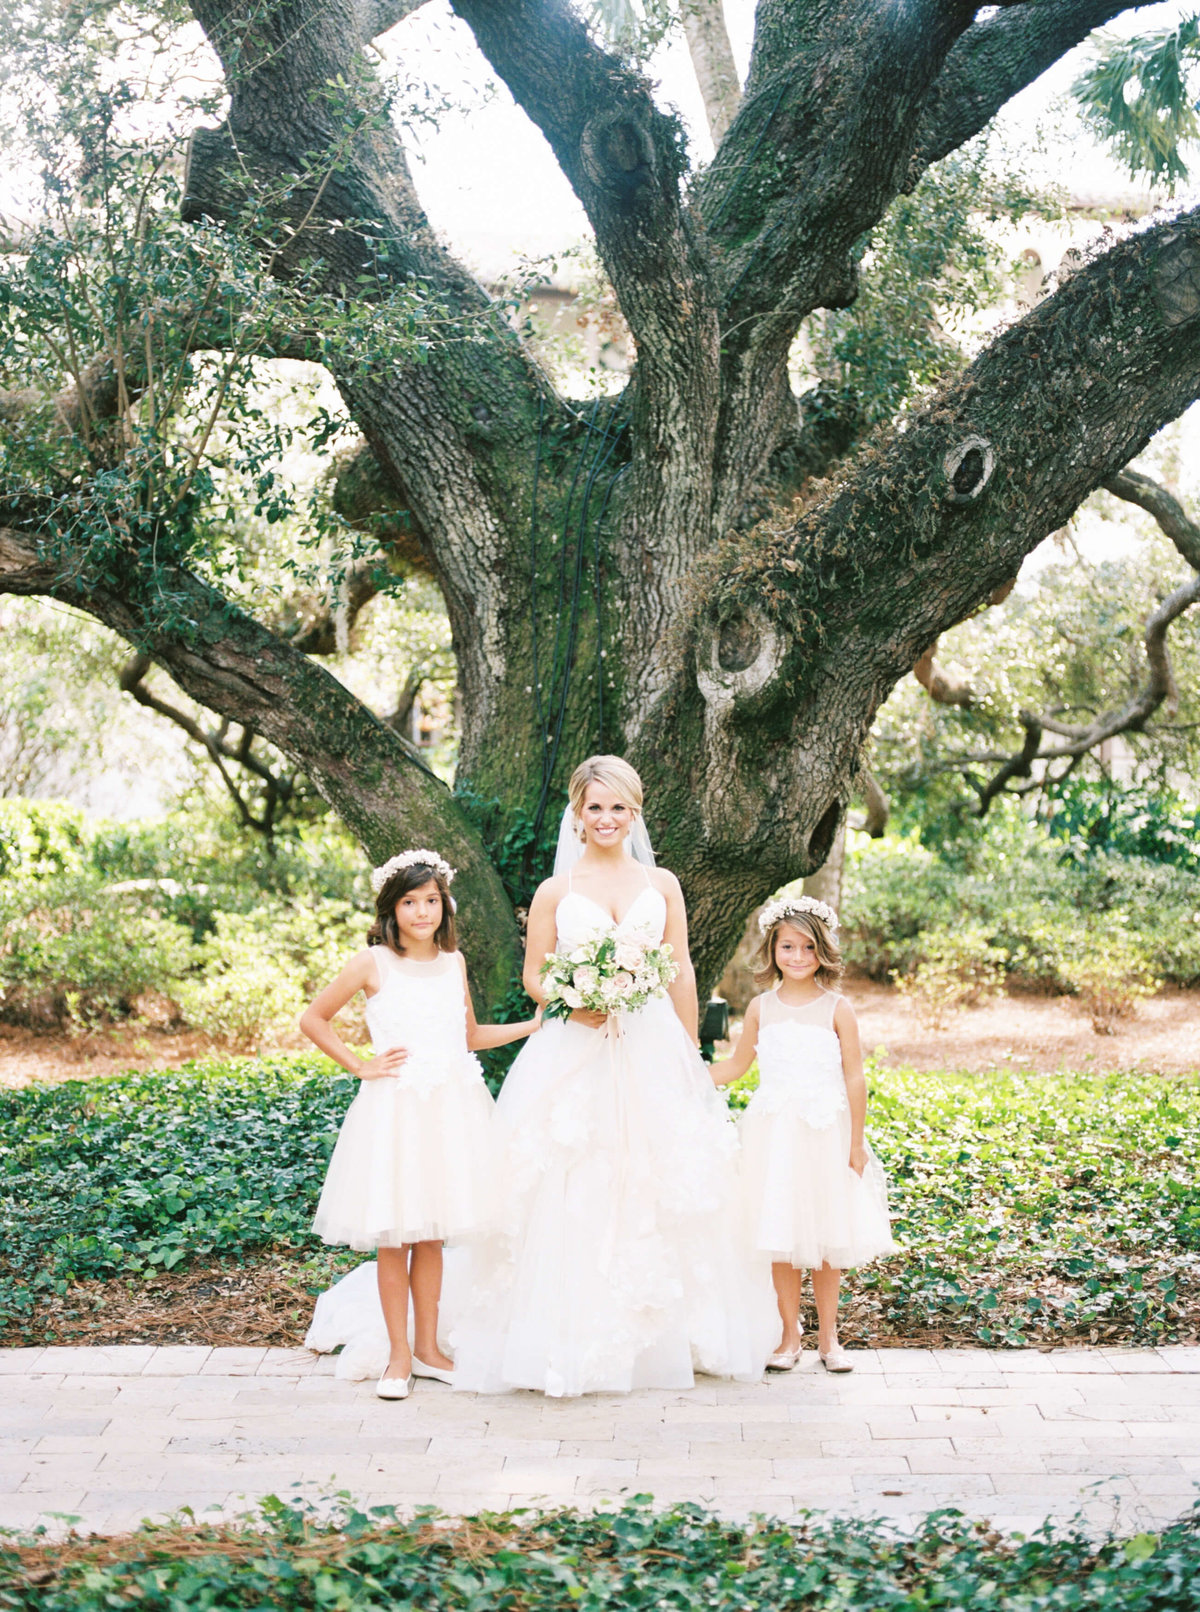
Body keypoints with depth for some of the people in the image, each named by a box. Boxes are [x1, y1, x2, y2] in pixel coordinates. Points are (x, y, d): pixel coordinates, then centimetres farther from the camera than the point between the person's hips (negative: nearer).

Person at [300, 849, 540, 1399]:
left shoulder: (453, 962, 10)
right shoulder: (373, 964, -4)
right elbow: (313, 1020, 2)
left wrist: (535, 1026, 14)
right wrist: (361, 1066, -3)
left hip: (451, 1109, 4)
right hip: (394, 1109, -4)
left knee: (432, 1234, 10)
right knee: (393, 1237, 1)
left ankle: (427, 1347, 20)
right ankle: (398, 1353, 11)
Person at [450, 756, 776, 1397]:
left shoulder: (662, 884, 9)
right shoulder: (556, 891, 4)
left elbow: (682, 975, 10)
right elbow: (533, 976, 6)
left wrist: (690, 1057, 8)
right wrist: (573, 1002, -14)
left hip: (653, 1055, 2)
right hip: (575, 1056, -1)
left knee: (654, 1193, 3)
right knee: (573, 1197, -5)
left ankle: (660, 1337, 14)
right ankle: (574, 1338, 3)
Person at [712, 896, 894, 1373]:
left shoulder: (836, 1009, -3)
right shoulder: (761, 1008, 4)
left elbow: (854, 1078, -2)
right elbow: (736, 1066, 16)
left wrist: (856, 1142, -5)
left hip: (826, 1136, -2)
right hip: (774, 1136, 2)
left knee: (827, 1238, 5)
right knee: (781, 1238, 3)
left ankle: (828, 1336, 18)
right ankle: (789, 1336, 14)